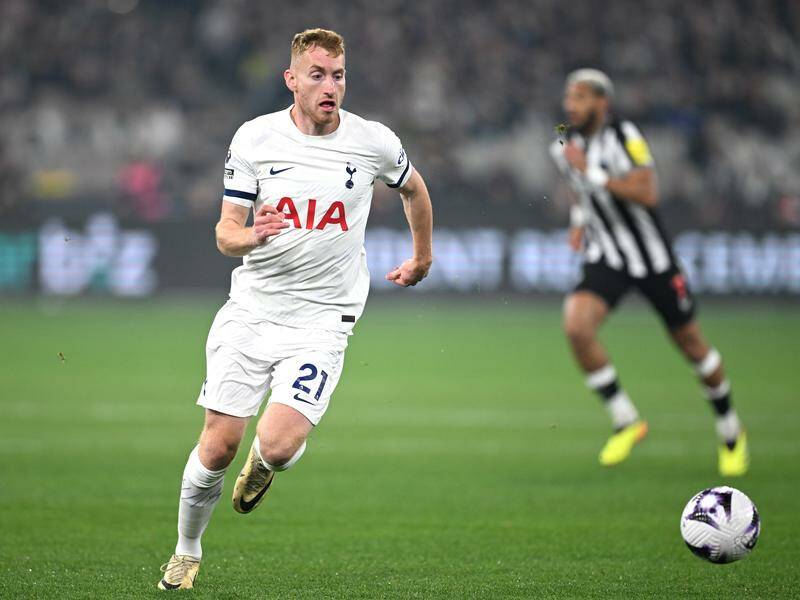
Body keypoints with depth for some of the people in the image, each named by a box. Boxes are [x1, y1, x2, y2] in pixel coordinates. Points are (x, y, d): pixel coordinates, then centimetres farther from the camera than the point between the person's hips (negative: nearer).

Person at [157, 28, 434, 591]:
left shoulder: (374, 142, -3)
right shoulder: (255, 138, -2)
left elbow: (414, 188, 20)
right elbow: (225, 231, 0)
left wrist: (423, 258, 32)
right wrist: (251, 235, -23)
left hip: (321, 320, -1)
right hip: (251, 309, 1)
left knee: (277, 446, -19)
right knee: (218, 445, -3)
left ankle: (262, 465, 20)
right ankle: (187, 551, 22)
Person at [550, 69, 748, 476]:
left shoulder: (624, 137, -16)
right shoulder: (565, 148, 3)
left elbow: (647, 194, -28)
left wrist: (592, 172, -28)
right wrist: (579, 219, 9)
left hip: (652, 258, -4)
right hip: (605, 260, 4)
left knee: (690, 344, 9)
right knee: (576, 327, -23)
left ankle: (730, 430, 32)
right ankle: (626, 422, -8)